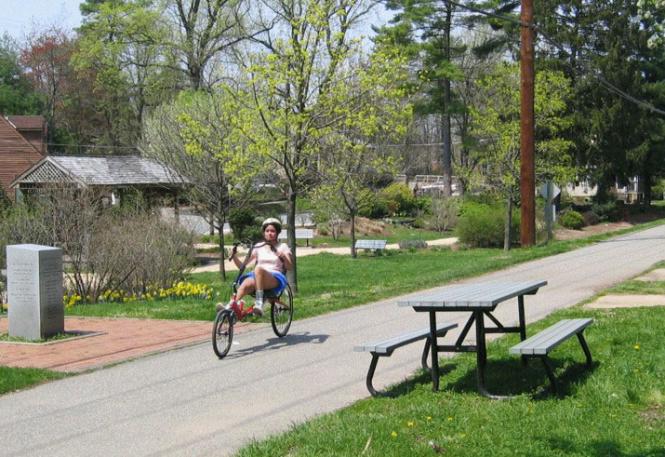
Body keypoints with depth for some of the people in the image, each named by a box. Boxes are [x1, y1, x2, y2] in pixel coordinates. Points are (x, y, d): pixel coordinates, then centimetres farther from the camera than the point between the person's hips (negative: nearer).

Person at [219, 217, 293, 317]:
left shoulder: (282, 247, 14)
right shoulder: (258, 247, 20)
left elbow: (290, 267, 2)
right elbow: (242, 265, 13)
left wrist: (284, 257, -17)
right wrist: (234, 257, -6)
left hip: (276, 279, -2)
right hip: (257, 277, 2)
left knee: (258, 268, -38)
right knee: (246, 284, -36)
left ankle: (259, 303, -44)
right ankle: (229, 307, -53)